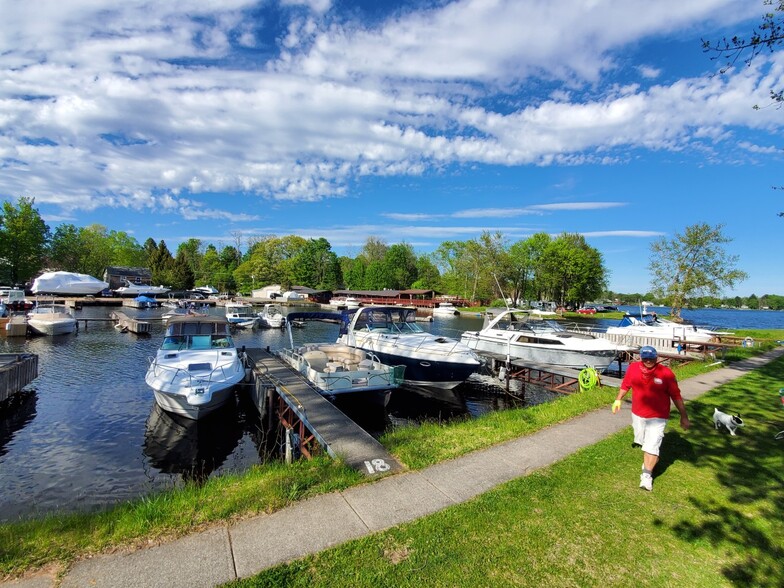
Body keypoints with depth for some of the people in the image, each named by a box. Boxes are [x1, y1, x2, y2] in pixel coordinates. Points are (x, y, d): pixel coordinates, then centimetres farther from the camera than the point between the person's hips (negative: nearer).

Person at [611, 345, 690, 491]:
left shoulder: (666, 373, -17)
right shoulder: (633, 368, -10)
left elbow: (676, 396, -8)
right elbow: (625, 385, 7)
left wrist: (684, 416, -4)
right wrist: (618, 400, 12)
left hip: (657, 417, -3)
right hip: (637, 414, 4)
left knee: (652, 446, -7)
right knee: (644, 442, 22)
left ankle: (647, 475, 3)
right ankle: (650, 461, 49)